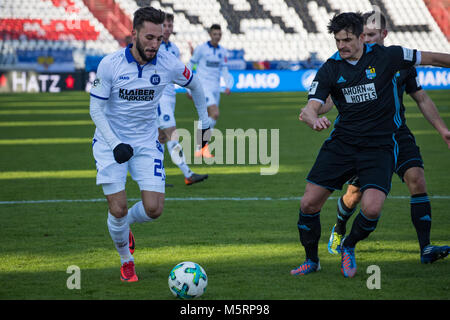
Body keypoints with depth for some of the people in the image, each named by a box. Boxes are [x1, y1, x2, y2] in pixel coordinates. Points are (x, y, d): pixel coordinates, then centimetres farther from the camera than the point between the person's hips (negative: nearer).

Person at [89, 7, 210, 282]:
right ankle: (126, 261, 18)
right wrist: (116, 144, -21)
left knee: (154, 209, -9)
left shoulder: (169, 64, -11)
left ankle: (124, 224, 27)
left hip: (147, 143, 2)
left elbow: (194, 84, 11)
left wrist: (205, 121, 17)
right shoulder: (110, 64, -17)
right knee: (118, 208, -9)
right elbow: (96, 109, -10)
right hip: (111, 142, -2)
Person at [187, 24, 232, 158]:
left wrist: (228, 85, 1)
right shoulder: (201, 48, -6)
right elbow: (190, 66, 0)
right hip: (203, 86, -6)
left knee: (208, 119, 6)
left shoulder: (222, 51, 9)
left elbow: (224, 69, 17)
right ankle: (204, 144, -9)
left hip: (215, 88, 6)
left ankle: (199, 147, 16)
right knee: (215, 114, -20)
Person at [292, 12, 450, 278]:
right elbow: (310, 108, -9)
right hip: (342, 143, 3)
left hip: (380, 145, -2)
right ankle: (312, 260, 20)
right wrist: (314, 119, -33)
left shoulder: (386, 57, -6)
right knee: (309, 203, -4)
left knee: (371, 208, -22)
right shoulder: (330, 69, 0)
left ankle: (349, 247, 10)